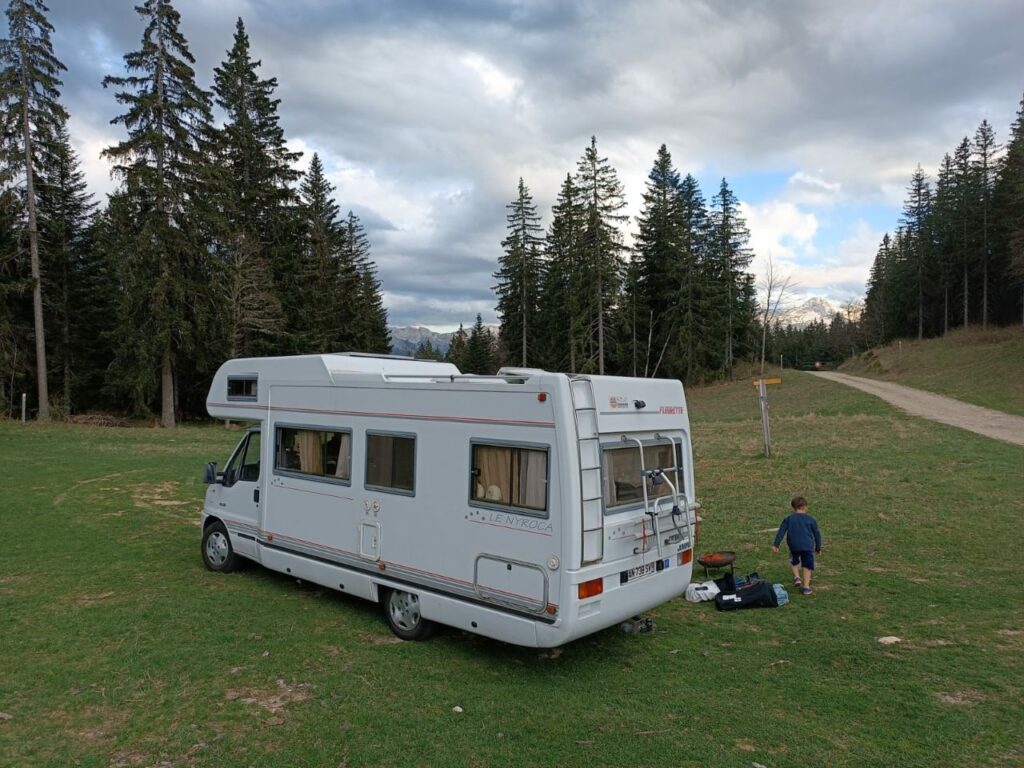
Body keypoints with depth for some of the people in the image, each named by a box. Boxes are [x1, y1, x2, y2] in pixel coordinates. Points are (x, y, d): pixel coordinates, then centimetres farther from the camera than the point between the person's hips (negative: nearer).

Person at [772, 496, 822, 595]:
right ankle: (806, 587, 6)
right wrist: (818, 548, 24)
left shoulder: (788, 519, 8)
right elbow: (817, 534, 13)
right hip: (808, 546, -1)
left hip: (794, 546, 1)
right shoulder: (811, 520, 9)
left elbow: (781, 531, 1)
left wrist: (776, 544, 1)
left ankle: (796, 577, 7)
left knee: (794, 562, 26)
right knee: (807, 566, 9)